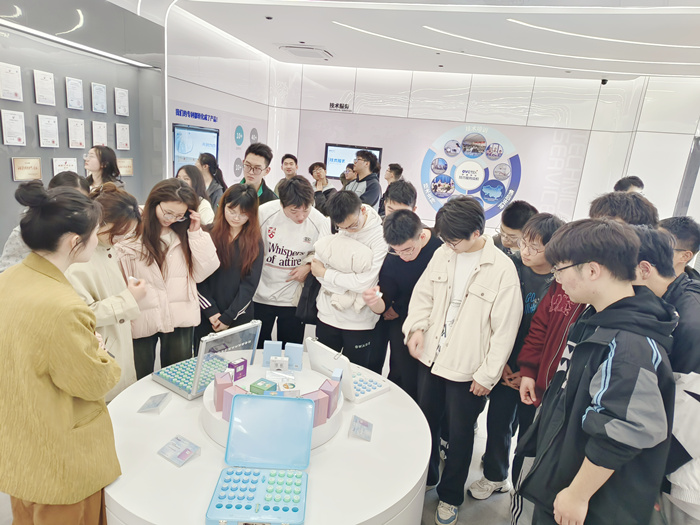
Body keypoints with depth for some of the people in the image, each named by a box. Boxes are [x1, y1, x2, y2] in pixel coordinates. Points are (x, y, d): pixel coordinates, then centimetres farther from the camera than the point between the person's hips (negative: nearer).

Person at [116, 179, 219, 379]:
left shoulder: (184, 234, 4)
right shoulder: (131, 234, -8)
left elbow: (202, 273, -2)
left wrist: (196, 233, -8)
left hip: (180, 319, 3)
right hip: (141, 321, -2)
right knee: (140, 381, 14)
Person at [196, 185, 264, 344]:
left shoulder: (255, 243, 0)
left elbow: (250, 284, -5)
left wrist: (228, 317, -10)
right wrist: (212, 312, -10)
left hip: (239, 318, 0)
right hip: (206, 318, 0)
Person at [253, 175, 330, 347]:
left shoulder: (320, 221, -14)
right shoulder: (264, 212, -16)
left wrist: (309, 266, -17)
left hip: (293, 299, 0)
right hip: (260, 295, 1)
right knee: (258, 348, 19)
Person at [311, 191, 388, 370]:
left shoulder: (381, 236, -16)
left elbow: (364, 283, -20)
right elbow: (317, 267, -6)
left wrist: (325, 273, -11)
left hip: (360, 323, -3)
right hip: (328, 315, 4)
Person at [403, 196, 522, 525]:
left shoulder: (502, 269, -17)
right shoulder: (443, 254, -2)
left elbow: (505, 329, -14)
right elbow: (423, 294, 7)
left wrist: (487, 375, -11)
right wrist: (416, 326, -10)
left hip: (468, 369, -5)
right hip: (431, 357, 5)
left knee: (459, 434, 13)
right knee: (426, 423, 21)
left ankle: (450, 496, 38)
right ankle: (425, 477, 48)